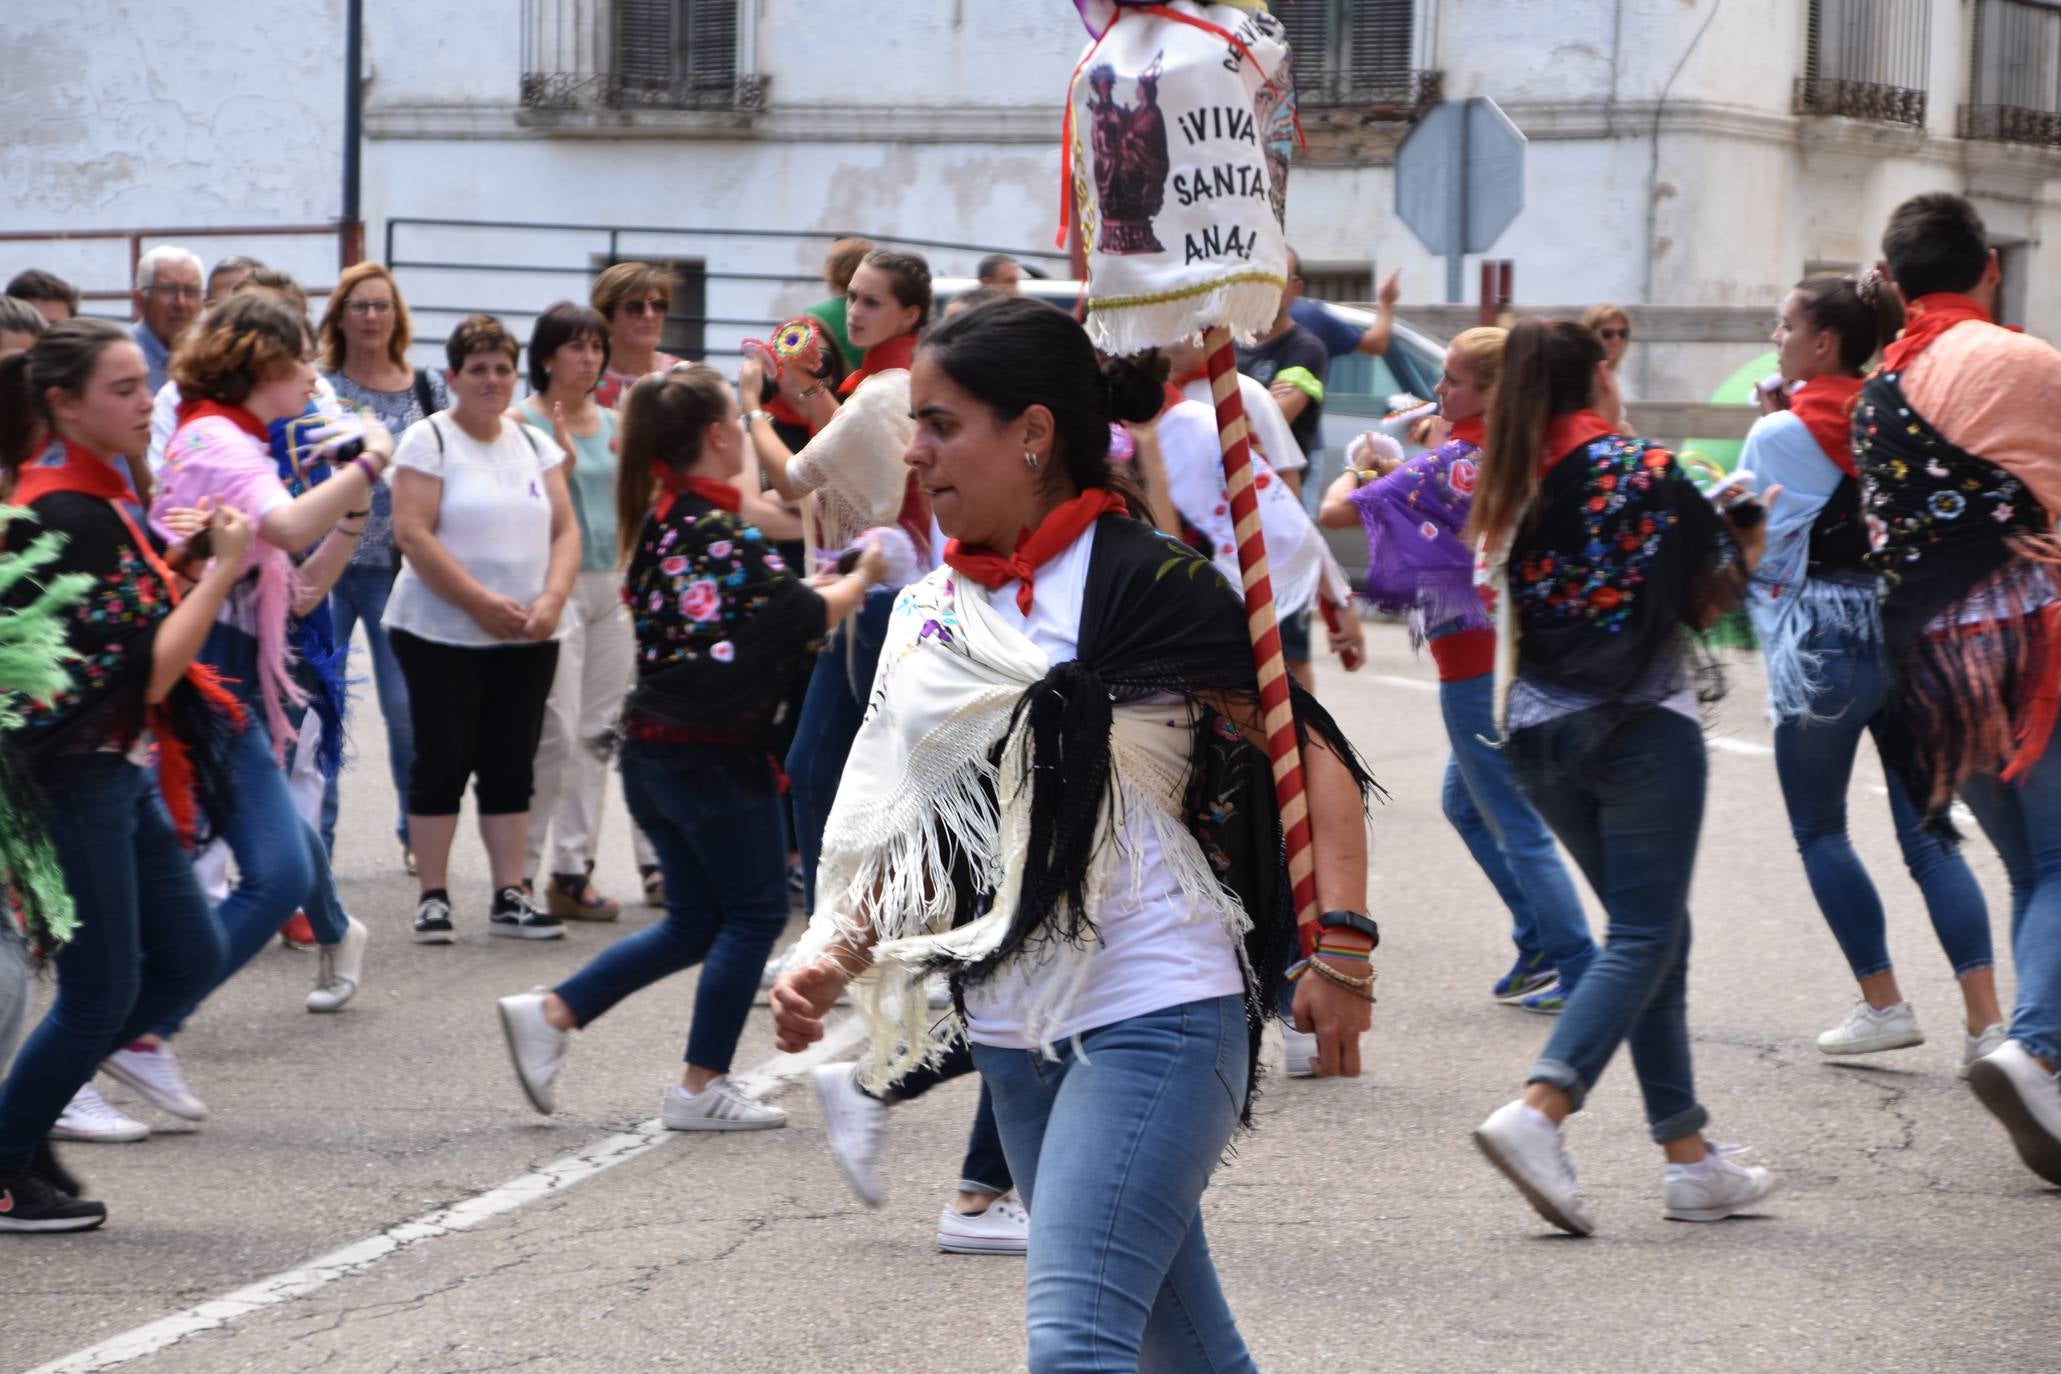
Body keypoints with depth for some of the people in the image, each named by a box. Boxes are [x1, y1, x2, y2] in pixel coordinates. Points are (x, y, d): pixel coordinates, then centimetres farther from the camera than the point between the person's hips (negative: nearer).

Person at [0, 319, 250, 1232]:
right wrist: (220, 571, -18)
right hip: (77, 777, -10)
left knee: (189, 957, 14)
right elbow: (144, 674, -21)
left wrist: (177, 561, 4)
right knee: (101, 991, -1)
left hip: (120, 773, 10)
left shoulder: (90, 496, 10)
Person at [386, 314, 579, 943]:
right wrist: (481, 602, -18)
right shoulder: (428, 440, -4)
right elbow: (413, 533, -14)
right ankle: (432, 899, 4)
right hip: (443, 633, -5)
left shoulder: (535, 444, 12)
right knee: (443, 762, -2)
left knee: (511, 767, 5)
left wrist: (552, 599, -10)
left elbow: (565, 529, 8)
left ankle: (509, 897, 9)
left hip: (527, 638, 5)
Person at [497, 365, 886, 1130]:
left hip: (653, 746, 9)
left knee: (693, 922, 17)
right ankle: (702, 1088, 6)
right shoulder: (718, 532, -18)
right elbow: (801, 618, -16)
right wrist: (862, 579, 1)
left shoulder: (659, 520, 9)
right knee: (754, 911, 5)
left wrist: (826, 585, 15)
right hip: (716, 753, -9)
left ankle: (549, 1014, 8)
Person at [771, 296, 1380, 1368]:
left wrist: (1341, 944, -21)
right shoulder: (932, 617, 11)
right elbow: (916, 835, 15)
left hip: (1155, 1023, -7)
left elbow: (1310, 752, -11)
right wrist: (834, 957, -1)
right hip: (1015, 1036, 7)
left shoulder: (1146, 585, -9)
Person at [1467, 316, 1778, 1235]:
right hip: (1641, 725, -6)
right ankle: (1539, 1109, -25)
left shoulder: (1505, 492, 7)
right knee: (1644, 939, -5)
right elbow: (1705, 602, -6)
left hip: (1540, 735, 6)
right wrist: (1749, 542, 14)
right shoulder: (1645, 471, -9)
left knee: (1656, 935, 13)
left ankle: (1689, 1159, 11)